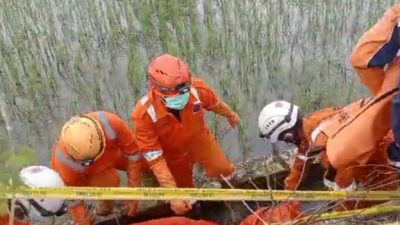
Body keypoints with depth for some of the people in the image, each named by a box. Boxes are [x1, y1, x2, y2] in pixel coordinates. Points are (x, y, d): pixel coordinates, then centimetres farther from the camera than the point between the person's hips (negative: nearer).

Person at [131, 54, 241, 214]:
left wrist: (231, 115, 15)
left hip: (200, 139, 1)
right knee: (184, 187, 20)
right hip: (174, 153, -1)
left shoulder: (196, 88, -33)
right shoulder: (145, 113, -39)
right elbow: (153, 156, -31)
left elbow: (215, 103, -7)